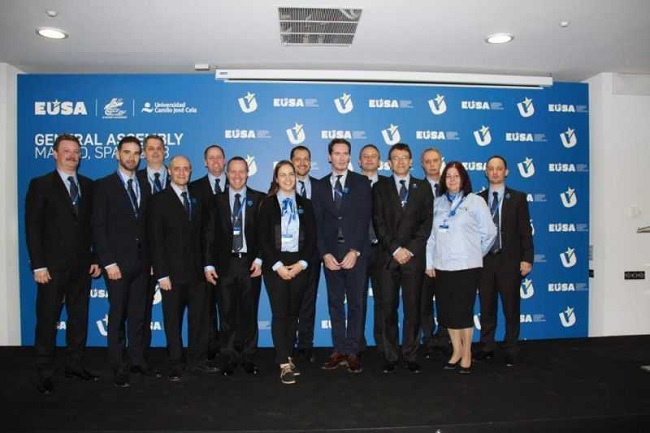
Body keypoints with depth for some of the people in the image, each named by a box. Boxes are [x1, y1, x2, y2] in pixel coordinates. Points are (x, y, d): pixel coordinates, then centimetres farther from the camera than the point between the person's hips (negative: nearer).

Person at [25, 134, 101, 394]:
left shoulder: (88, 185, 9)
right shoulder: (40, 185, -2)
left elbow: (93, 224, 10)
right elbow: (32, 228, -6)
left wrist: (96, 258, 4)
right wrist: (38, 265, -12)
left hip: (82, 265, 4)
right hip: (53, 266, -4)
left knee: (79, 316, 11)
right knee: (47, 319, 4)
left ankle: (75, 364, 25)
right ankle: (44, 373, 15)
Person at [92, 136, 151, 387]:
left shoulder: (144, 187, 12)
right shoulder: (104, 186, -2)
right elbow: (98, 227, -7)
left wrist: (151, 259, 5)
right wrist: (108, 262, -13)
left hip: (142, 262, 5)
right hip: (117, 262, -4)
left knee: (138, 314, 10)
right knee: (117, 315, 2)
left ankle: (137, 361, 20)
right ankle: (118, 367, 12)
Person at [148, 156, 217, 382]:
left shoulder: (196, 201, 14)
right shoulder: (159, 200, -1)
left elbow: (200, 236, 12)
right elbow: (155, 240, -7)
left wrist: (205, 265, 4)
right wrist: (161, 274, -12)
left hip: (196, 272, 4)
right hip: (173, 272, -4)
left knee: (198, 318, 8)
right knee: (173, 321, 5)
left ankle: (197, 361, 21)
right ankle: (175, 366, 17)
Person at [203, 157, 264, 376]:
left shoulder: (259, 199, 4)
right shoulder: (217, 200, 7)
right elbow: (209, 234, 5)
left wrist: (259, 259, -7)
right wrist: (208, 264, -1)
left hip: (250, 264, 0)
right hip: (224, 264, 1)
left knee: (249, 313, 5)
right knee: (227, 314, 5)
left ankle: (248, 358, 17)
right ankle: (228, 358, 17)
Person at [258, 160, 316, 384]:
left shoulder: (305, 204, 10)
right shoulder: (268, 204, 2)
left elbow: (312, 237, 6)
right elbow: (263, 238, -3)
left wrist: (302, 263, -7)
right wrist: (277, 265, -11)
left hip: (299, 265, 3)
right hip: (275, 266, -2)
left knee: (293, 313, 8)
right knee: (279, 313, -5)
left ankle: (288, 357, 20)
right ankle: (284, 364, -1)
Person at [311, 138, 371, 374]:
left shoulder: (361, 182, 4)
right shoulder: (319, 186, 9)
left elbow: (364, 219, -4)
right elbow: (318, 223, 4)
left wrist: (355, 251, -12)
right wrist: (324, 253, -6)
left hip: (356, 251, -2)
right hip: (330, 252, 2)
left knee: (356, 303, 3)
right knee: (335, 303, 6)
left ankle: (352, 352, 10)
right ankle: (339, 350, 14)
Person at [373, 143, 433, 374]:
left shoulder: (423, 187, 10)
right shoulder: (380, 188, 8)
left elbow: (426, 222, 4)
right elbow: (379, 223, 0)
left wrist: (410, 249, -7)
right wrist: (395, 249, -9)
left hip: (414, 256, 0)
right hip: (388, 256, 0)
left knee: (413, 308, 4)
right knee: (389, 309, 3)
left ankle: (411, 356, 14)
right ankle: (390, 357, 12)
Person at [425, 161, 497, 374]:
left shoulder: (475, 201, 0)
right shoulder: (439, 203, 10)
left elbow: (489, 232, 4)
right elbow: (432, 234, 8)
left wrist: (476, 253, 10)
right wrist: (429, 262, 4)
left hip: (466, 266, -4)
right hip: (441, 266, 4)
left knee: (463, 310, 1)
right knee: (447, 311, 8)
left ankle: (467, 353, 18)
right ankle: (456, 350, 24)